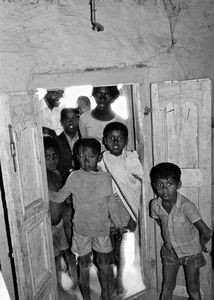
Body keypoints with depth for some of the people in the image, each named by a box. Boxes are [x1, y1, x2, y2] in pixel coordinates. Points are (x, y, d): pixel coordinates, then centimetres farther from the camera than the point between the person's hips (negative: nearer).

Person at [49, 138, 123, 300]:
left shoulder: (106, 177, -6)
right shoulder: (74, 177, -9)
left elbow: (111, 204, 3)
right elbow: (58, 197, -3)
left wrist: (118, 224, 6)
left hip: (102, 229, 1)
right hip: (81, 230, -1)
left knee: (104, 264, 15)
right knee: (84, 265, 14)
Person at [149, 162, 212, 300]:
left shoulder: (186, 205, -31)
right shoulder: (155, 205, -16)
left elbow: (207, 233, -29)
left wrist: (201, 245, -12)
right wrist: (167, 239, 6)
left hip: (191, 252, -3)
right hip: (170, 250, 3)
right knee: (167, 288, 16)